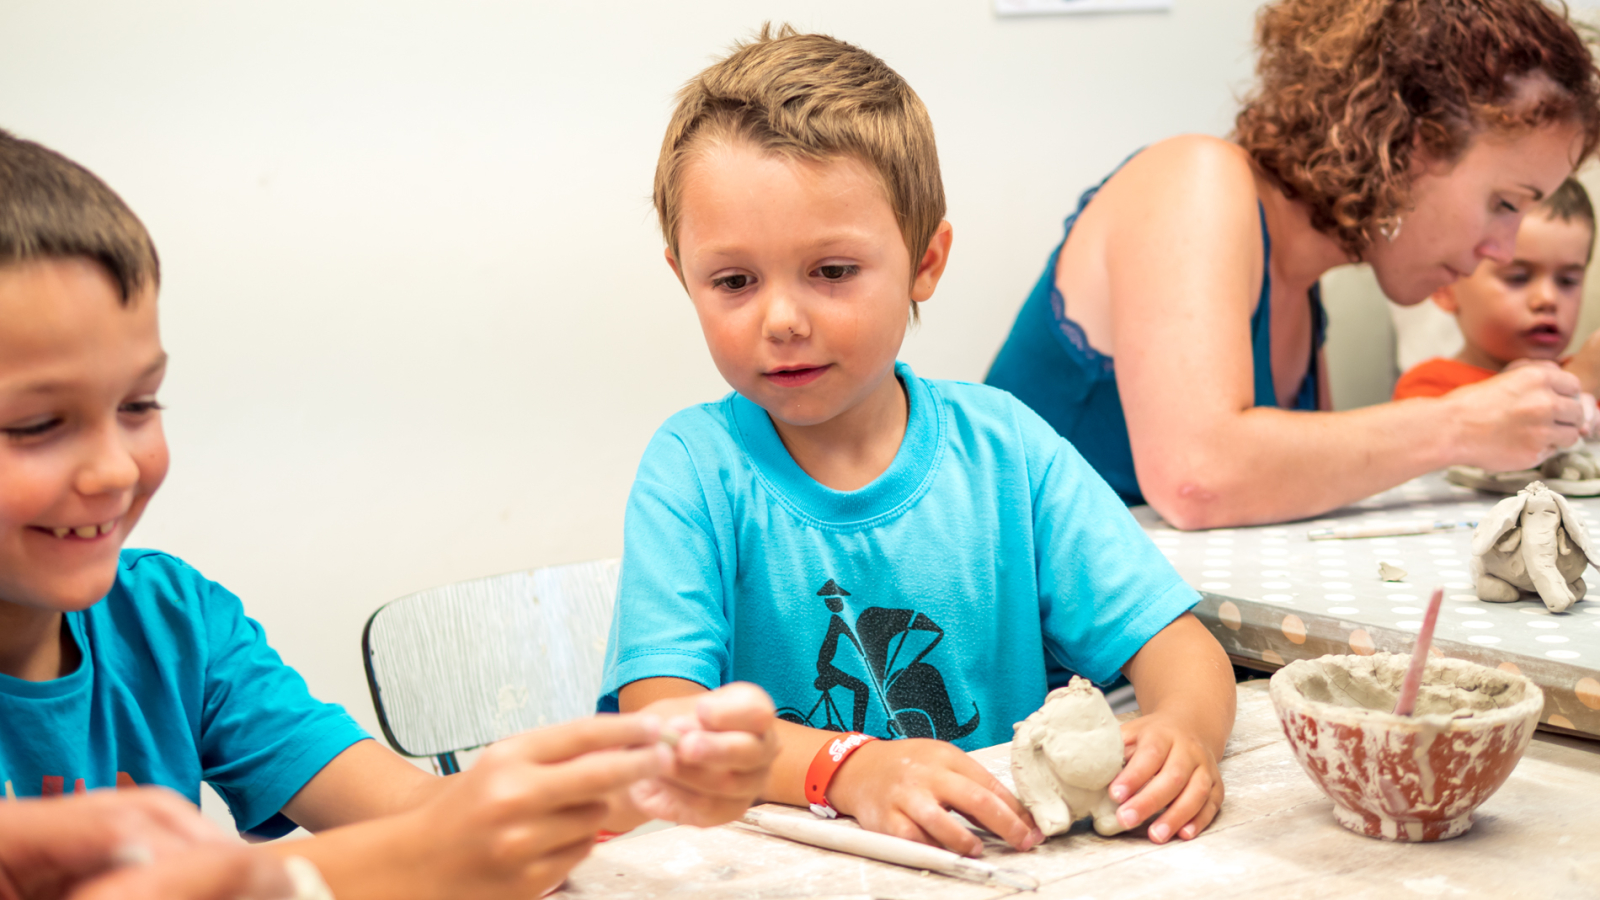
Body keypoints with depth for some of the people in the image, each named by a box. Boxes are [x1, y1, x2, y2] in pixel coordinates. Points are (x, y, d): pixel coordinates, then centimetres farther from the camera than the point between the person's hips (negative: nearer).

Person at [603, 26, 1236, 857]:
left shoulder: (1003, 450, 0)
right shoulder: (696, 468, -5)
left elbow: (1177, 643, -2)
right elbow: (660, 714, -15)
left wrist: (1184, 728, -25)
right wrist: (851, 769, -31)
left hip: (1014, 850, 1)